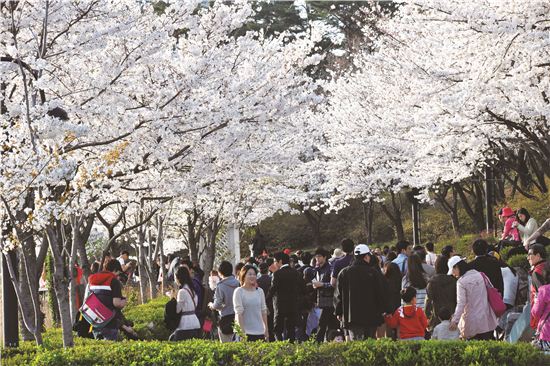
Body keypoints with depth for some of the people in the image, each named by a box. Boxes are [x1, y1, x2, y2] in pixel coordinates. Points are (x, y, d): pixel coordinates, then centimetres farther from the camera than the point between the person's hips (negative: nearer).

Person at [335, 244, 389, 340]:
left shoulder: (343, 273, 4)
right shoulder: (374, 273, -4)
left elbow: (340, 295, 8)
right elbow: (382, 294, 0)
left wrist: (339, 313, 16)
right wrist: (384, 311, 11)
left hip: (351, 317, 1)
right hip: (371, 316, -1)